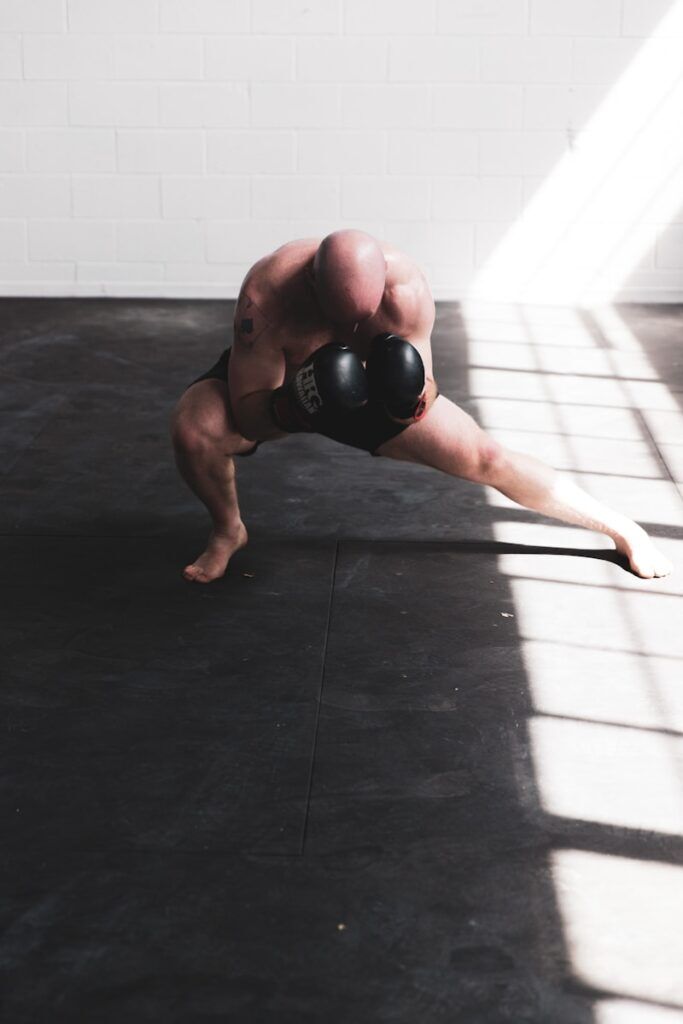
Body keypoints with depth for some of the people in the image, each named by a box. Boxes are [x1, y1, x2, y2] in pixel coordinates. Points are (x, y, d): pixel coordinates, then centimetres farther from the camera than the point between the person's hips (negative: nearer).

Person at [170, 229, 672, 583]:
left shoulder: (406, 287, -33)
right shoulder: (268, 294, -39)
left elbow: (419, 401, -22)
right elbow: (245, 410, -30)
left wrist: (413, 399, -45)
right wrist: (290, 410, -50)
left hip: (361, 384, 1)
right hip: (273, 385, -1)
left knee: (483, 457, -5)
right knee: (194, 428, -33)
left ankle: (623, 530, 15)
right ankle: (228, 530, 1)